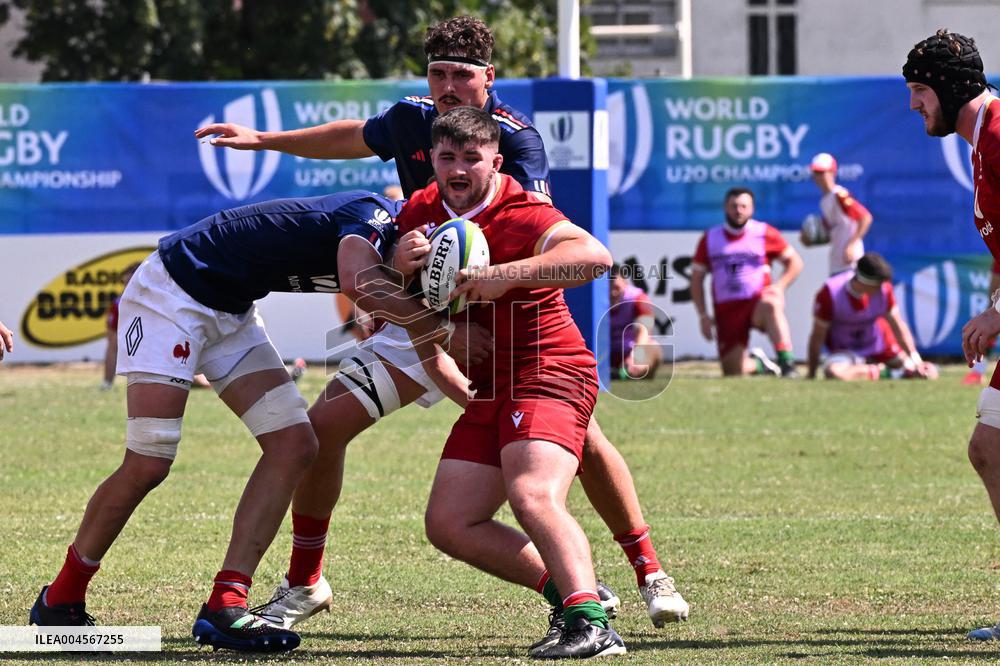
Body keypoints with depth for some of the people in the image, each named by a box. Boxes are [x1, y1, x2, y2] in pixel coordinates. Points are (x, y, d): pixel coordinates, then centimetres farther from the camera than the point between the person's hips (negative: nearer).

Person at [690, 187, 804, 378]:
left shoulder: (764, 233, 2)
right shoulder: (710, 239, 8)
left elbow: (794, 262, 4)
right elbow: (697, 278, 11)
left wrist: (780, 286, -14)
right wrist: (703, 315, 2)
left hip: (758, 302, -3)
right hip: (726, 310, 3)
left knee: (771, 305, -40)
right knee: (733, 371, -5)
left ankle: (786, 362, -41)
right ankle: (757, 364, 28)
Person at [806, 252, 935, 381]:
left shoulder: (883, 288, -17)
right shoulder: (830, 293, -26)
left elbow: (898, 325, -7)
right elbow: (818, 336, -17)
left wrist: (915, 360, -14)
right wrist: (811, 375, -12)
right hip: (846, 351, -3)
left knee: (930, 373, -8)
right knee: (833, 373, -38)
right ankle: (881, 372, -14)